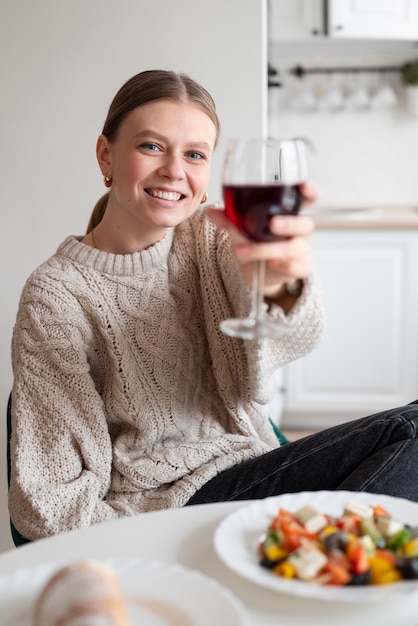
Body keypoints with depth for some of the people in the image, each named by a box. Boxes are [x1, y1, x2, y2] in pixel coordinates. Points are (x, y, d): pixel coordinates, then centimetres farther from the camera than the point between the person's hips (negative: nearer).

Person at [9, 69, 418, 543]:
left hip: (247, 471, 5)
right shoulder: (56, 295, -9)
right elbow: (54, 496, -9)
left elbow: (292, 337, -21)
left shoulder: (210, 234, 1)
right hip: (153, 513, -5)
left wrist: (277, 284, -45)